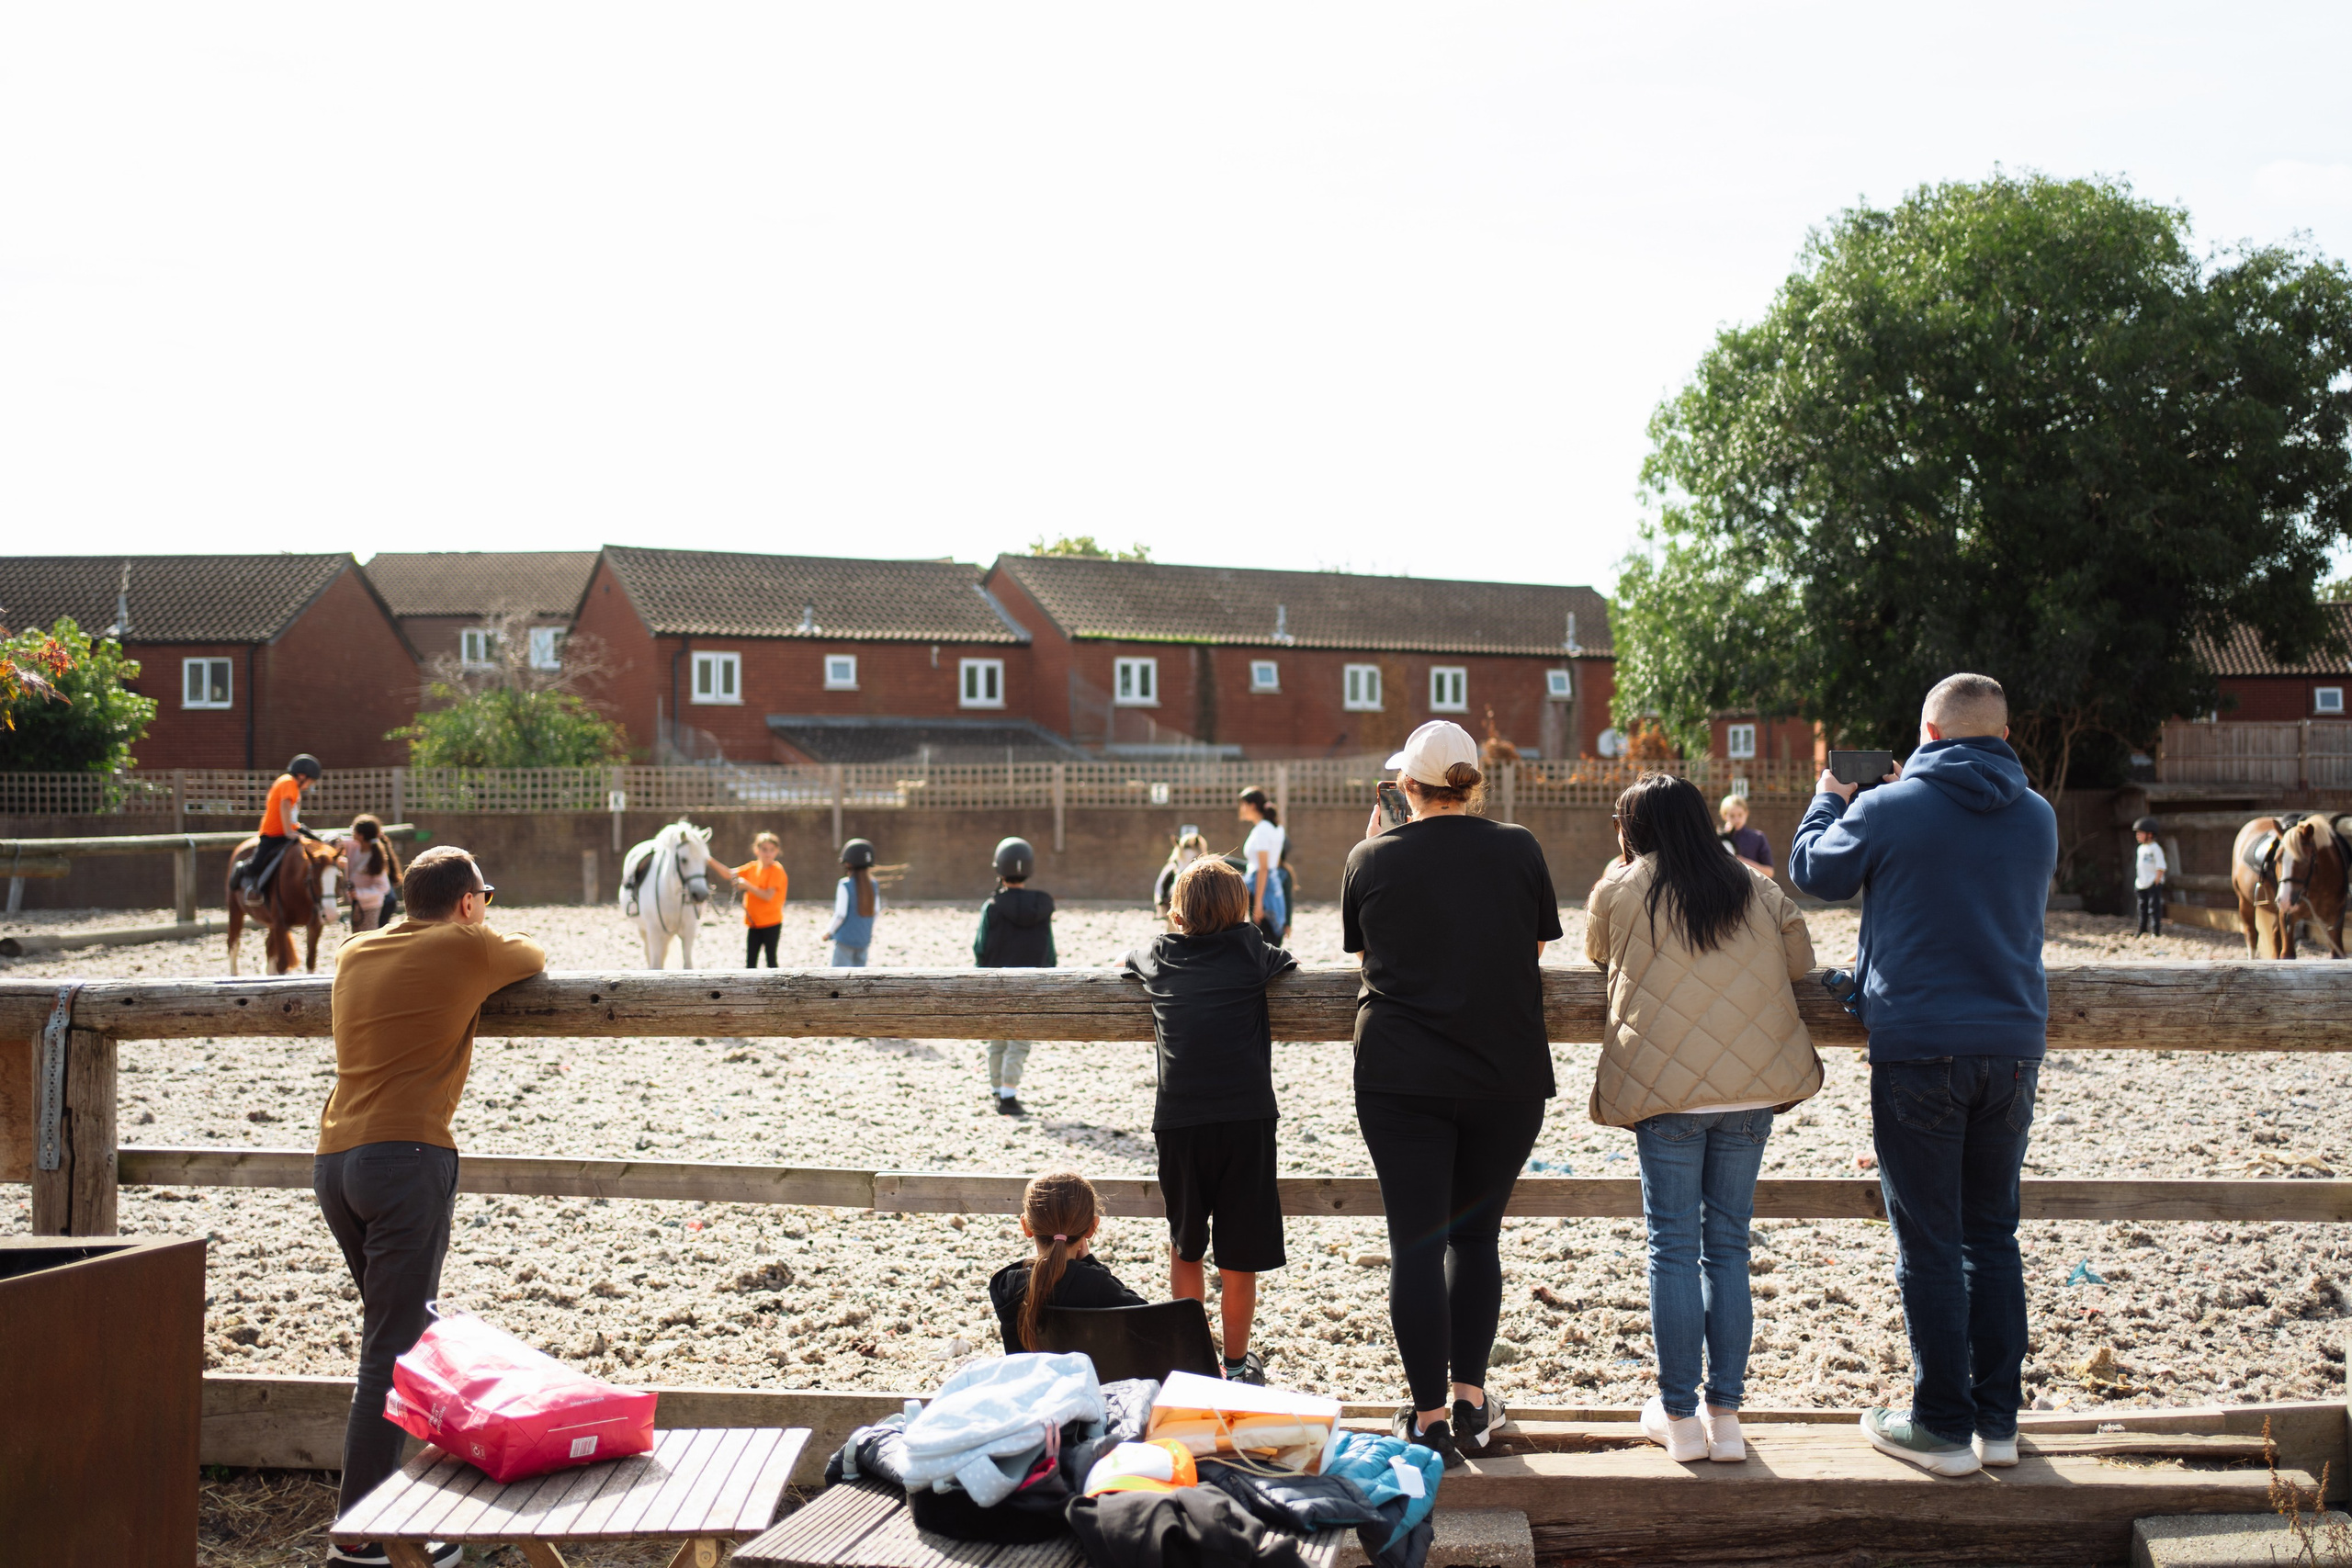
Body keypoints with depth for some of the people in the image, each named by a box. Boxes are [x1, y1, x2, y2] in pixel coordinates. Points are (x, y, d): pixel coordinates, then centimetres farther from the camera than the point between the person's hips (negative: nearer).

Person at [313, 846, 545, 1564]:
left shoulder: (355, 954, 17)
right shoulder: (468, 948, 0)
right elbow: (537, 957, 20)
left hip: (334, 1160, 7)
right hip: (407, 1158, -7)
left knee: (395, 1332, 19)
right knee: (394, 1352, -6)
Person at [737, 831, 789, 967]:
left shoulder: (776, 870, -12)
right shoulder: (753, 867, 7)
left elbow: (768, 896, -20)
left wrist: (747, 885, -22)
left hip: (771, 922, -6)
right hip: (753, 922, 6)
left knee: (771, 961, 0)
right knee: (750, 962, 7)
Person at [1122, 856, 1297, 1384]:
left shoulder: (1158, 957, 11)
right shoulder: (1250, 950, 5)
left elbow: (1126, 958, 34)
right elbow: (1292, 963, 26)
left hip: (1178, 1118, 2)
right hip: (1246, 1113, -2)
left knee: (1184, 1246, 17)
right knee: (1239, 1250, 8)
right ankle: (1236, 1364, 17)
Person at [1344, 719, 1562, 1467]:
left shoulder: (1373, 858, -4)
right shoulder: (1518, 850, -2)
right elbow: (1537, 947, 8)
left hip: (1400, 1075, -1)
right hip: (1507, 1076, 2)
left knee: (1416, 1242, 3)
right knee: (1477, 1235, 16)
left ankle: (1429, 1417, 6)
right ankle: (1471, 1399, 17)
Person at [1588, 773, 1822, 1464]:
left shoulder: (1619, 890, 2)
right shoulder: (1758, 890, 10)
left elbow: (1598, 952, 20)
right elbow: (1801, 963, 17)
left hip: (1666, 1091, -3)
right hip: (1752, 1088, 3)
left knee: (1673, 1249, 3)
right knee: (1729, 1247, 9)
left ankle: (1679, 1417, 7)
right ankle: (1726, 1416, 11)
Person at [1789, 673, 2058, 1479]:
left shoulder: (1888, 811, -9)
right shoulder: (2037, 818, 6)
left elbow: (1815, 871, 7)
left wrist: (1828, 798, 26)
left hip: (1919, 1050, -5)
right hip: (2013, 1049, 5)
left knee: (1929, 1245, 2)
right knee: (1992, 1234, 14)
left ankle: (1943, 1427, 7)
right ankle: (1997, 1420, 18)